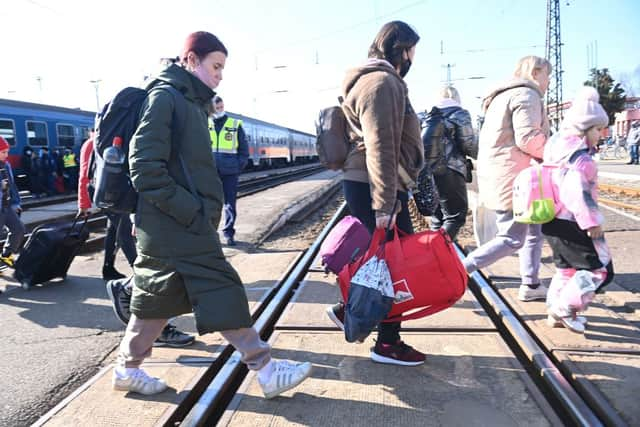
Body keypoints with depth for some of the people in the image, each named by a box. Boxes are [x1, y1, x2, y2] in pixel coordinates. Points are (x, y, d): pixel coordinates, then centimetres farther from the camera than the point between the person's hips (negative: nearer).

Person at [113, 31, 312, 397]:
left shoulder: (192, 102, 18)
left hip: (187, 224, 10)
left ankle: (128, 368, 29)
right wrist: (189, 212, -20)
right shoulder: (166, 96, -11)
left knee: (159, 296, 16)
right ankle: (265, 369, 3)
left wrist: (205, 211, 14)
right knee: (222, 292, -6)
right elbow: (145, 165, -20)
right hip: (177, 226, -10)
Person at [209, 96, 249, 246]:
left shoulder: (235, 125, 6)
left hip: (230, 171, 0)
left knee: (230, 203, 3)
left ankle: (228, 233, 12)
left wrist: (240, 166, -3)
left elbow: (244, 148, 6)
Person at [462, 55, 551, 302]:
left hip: (499, 176, 11)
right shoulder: (527, 94, -8)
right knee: (512, 239, -6)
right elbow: (528, 138, -20)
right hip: (512, 178, -11)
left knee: (533, 231, 17)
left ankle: (530, 285, 23)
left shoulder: (503, 96, 23)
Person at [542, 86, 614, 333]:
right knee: (599, 269, -1)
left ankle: (556, 312, 27)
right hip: (572, 225, -10)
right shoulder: (579, 155, -17)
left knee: (566, 269, 20)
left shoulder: (557, 147, 13)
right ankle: (565, 309, 0)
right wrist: (591, 221, -23)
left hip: (553, 221, 10)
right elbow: (577, 190, -27)